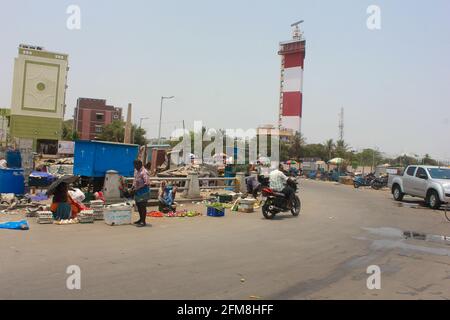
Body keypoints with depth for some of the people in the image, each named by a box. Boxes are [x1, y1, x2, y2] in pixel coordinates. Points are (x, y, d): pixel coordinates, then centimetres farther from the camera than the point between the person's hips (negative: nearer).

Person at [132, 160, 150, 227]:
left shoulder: (144, 172, -21)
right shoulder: (136, 170, 7)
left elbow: (147, 183, -26)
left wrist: (138, 189, -24)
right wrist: (133, 187, 6)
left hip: (143, 192, -9)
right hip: (137, 192, 9)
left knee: (143, 207, -3)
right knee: (138, 206, 18)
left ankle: (143, 222, 5)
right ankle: (141, 219, 33)